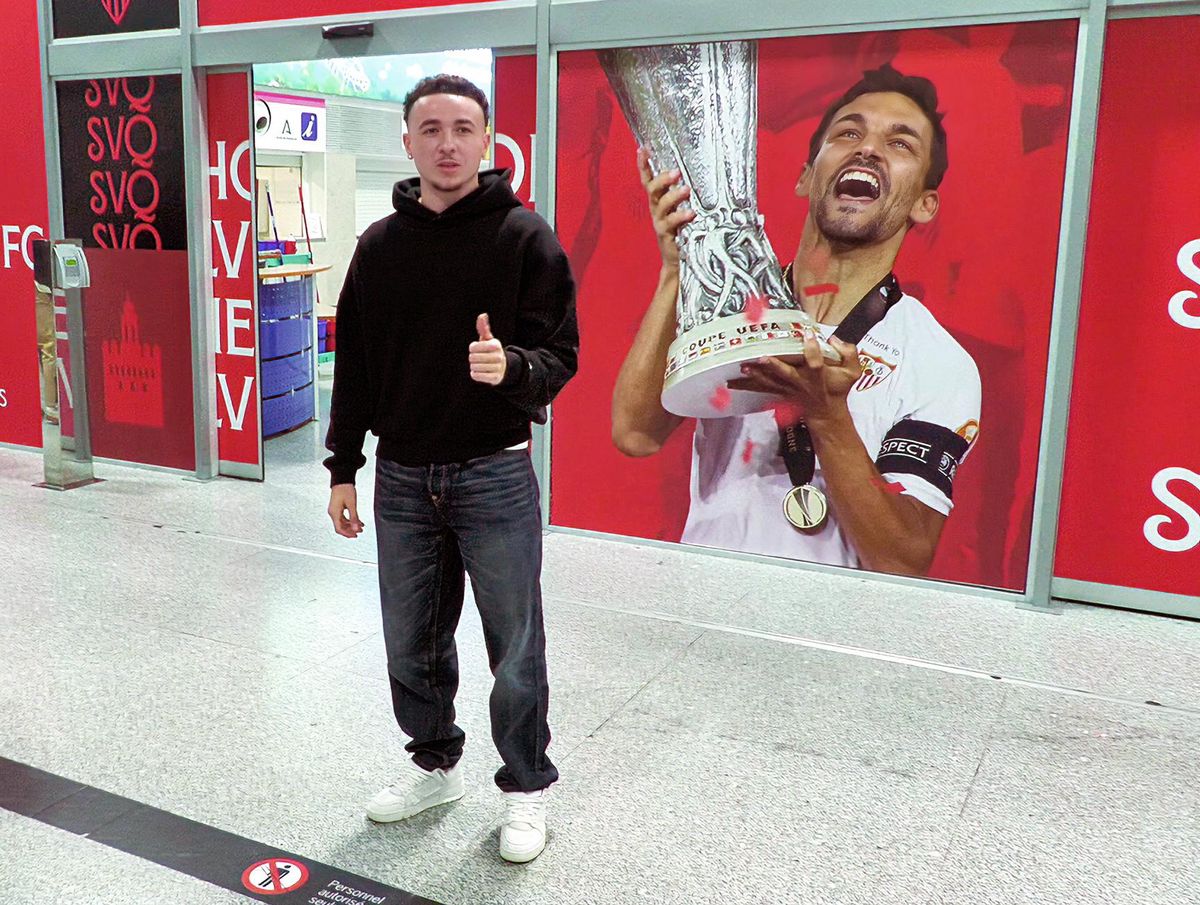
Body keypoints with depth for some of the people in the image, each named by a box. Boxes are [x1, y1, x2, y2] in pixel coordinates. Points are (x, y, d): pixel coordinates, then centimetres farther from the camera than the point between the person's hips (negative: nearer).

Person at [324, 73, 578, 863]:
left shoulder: (526, 236, -5)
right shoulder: (380, 245, 6)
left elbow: (560, 358, -8)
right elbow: (355, 367, 10)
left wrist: (512, 367, -30)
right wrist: (343, 469, 9)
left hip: (495, 478, -4)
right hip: (401, 479, 4)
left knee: (515, 652, 6)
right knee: (412, 646, 16)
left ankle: (527, 788, 26)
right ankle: (435, 765, 39)